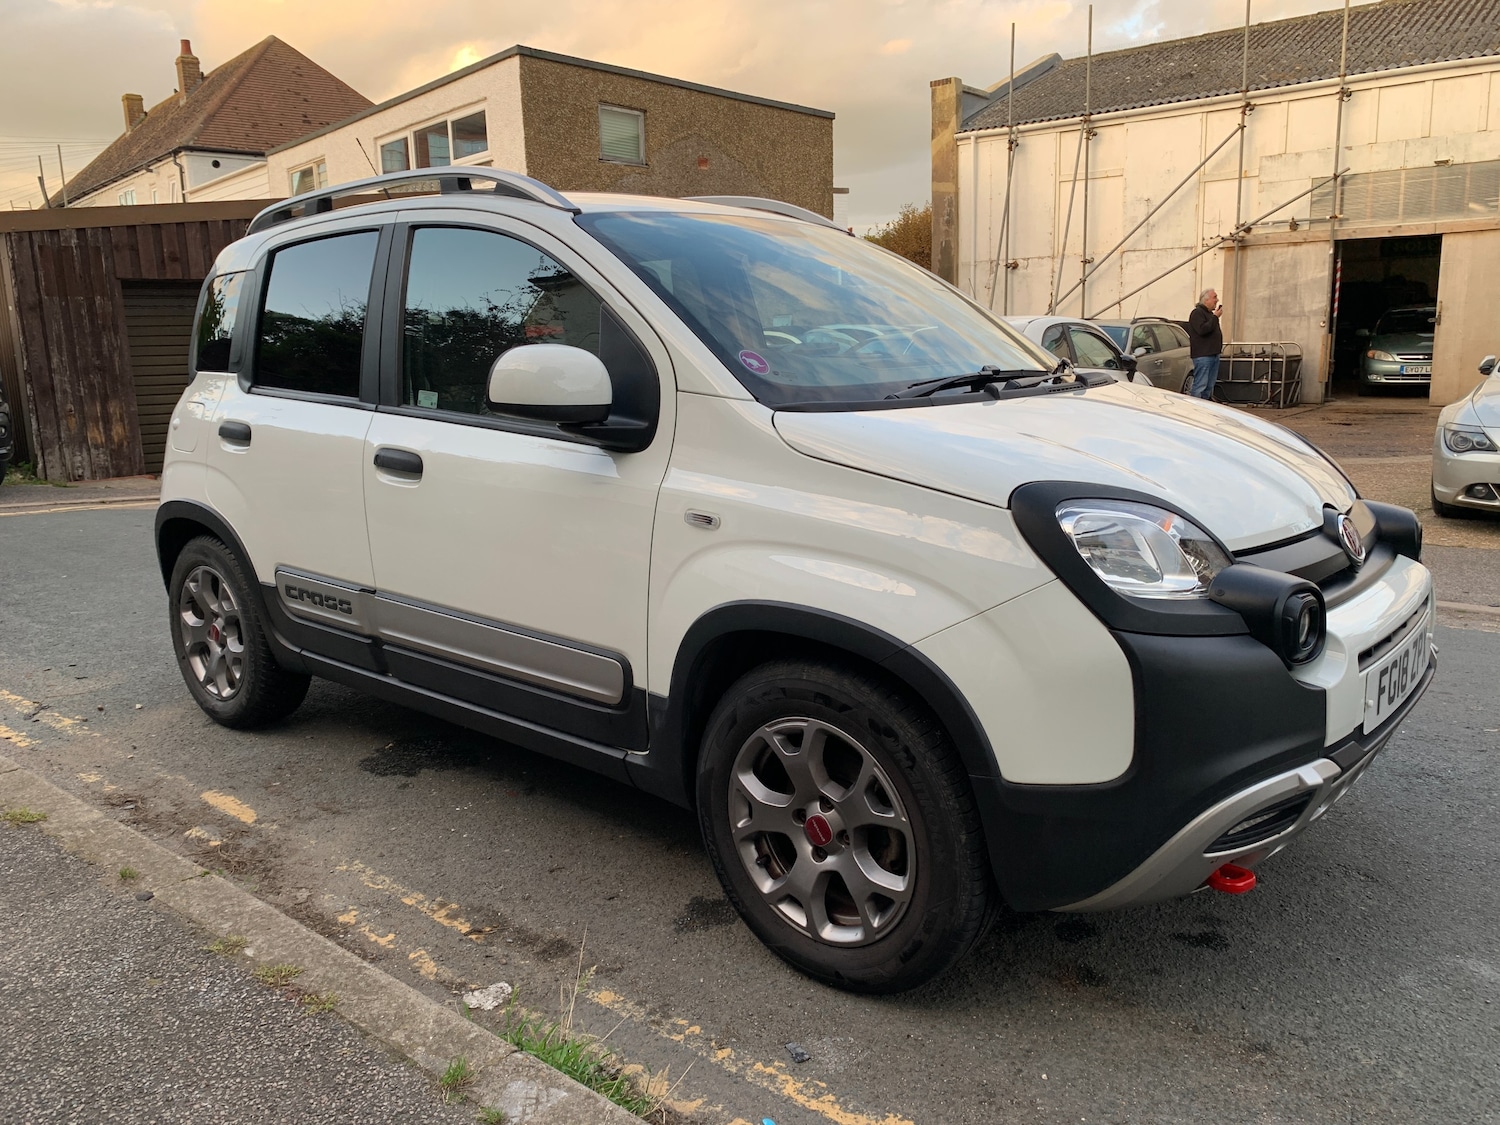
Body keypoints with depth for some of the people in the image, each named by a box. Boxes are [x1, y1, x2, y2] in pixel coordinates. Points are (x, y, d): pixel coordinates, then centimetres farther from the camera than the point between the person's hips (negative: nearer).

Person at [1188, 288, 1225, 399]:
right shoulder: (1197, 313, -9)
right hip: (1202, 355, -10)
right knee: (1200, 385, -13)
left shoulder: (1209, 313, 22)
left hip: (1213, 354, 10)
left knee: (1209, 386, 10)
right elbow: (1202, 329, -24)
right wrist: (1215, 317, -17)